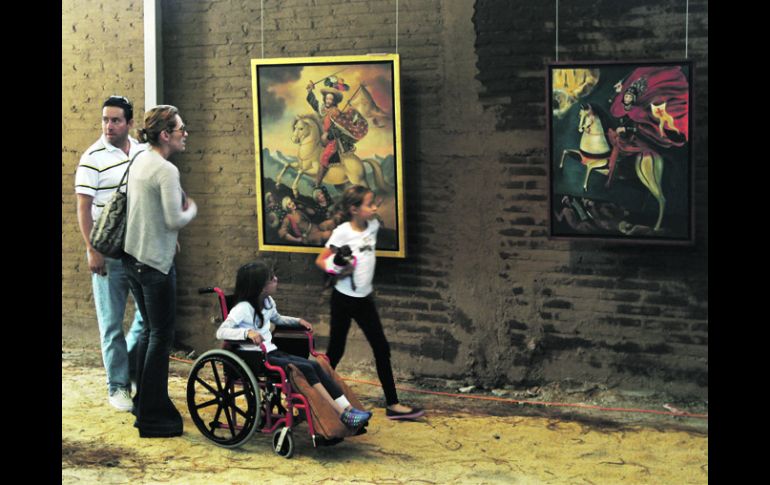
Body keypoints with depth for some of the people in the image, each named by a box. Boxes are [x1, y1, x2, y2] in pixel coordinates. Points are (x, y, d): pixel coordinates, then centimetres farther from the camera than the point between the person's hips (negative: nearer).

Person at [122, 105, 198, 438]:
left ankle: (143, 403, 27)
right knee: (161, 336, -2)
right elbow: (175, 220, -20)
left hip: (133, 258, 9)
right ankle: (154, 417, 2)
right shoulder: (166, 170, -18)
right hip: (156, 263, -9)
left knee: (149, 329, 19)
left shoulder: (140, 161, 10)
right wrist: (191, 210, -2)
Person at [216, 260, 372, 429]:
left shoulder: (268, 302, 10)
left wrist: (298, 321, 16)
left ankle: (347, 409, -17)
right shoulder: (243, 307, -16)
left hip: (270, 352, 8)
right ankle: (342, 415, -22)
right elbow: (221, 332, -27)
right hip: (253, 358, -8)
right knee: (306, 369, -21)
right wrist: (247, 332, -41)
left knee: (314, 366, -11)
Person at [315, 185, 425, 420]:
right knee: (335, 351, 4)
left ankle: (393, 404, 8)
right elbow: (320, 260, -12)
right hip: (344, 298, -6)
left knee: (382, 349, 4)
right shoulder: (342, 232, -15)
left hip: (364, 298, 6)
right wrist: (338, 270, -27)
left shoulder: (373, 226, 1)